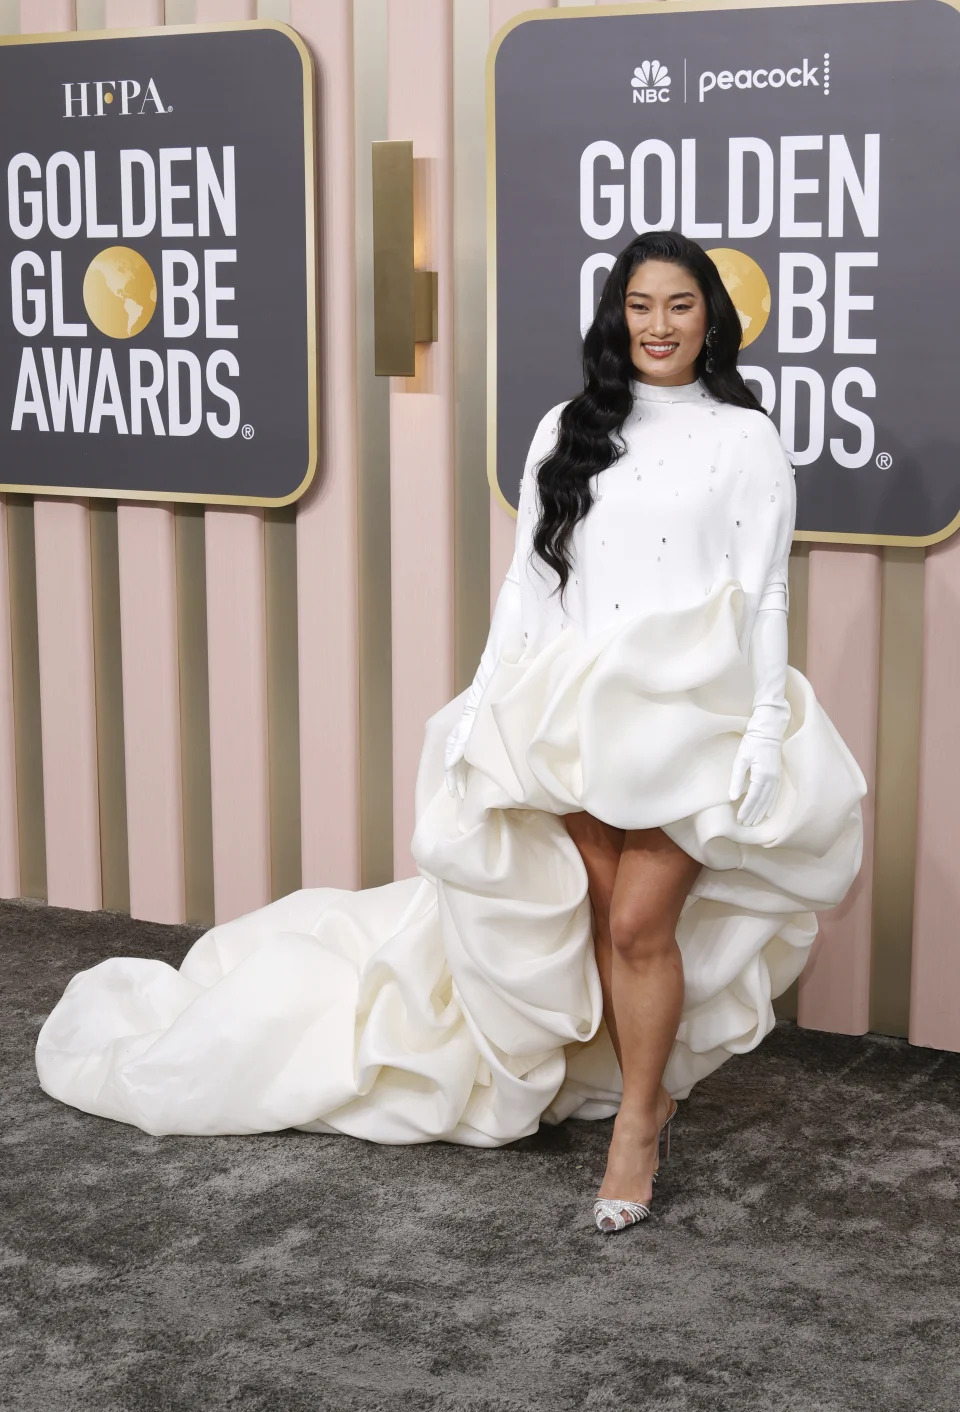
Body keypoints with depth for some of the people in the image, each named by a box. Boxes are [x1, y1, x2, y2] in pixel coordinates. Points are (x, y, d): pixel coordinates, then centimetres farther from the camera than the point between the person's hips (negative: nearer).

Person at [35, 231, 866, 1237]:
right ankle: (648, 1101, 19)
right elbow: (528, 580, 12)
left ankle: (635, 1123, 9)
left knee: (640, 921, -8)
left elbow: (764, 597, 1)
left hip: (696, 714, -2)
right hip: (576, 712, 3)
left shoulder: (745, 439, 4)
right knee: (609, 916, 0)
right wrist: (484, 705, 5)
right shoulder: (569, 430, 12)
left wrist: (765, 734, -6)